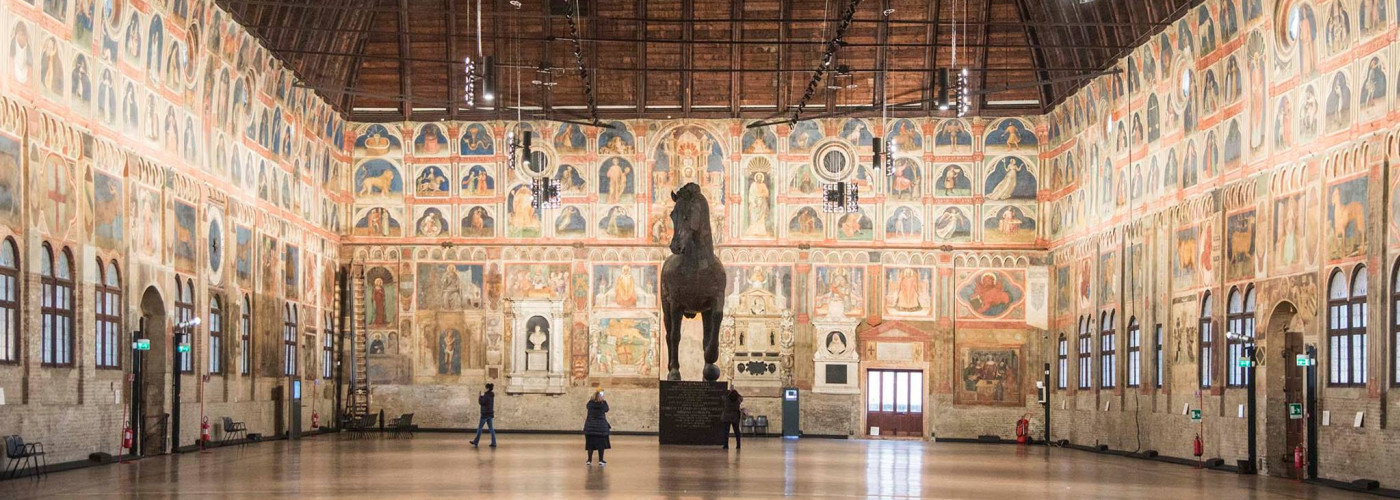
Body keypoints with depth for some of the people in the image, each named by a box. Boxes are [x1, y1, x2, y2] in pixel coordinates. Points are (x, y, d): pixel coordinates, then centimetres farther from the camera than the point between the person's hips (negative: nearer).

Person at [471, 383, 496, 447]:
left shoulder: (486, 395, -17)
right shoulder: (491, 396, 9)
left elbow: (481, 403, -15)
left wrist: (479, 397, -1)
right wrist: (482, 396, 10)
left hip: (485, 414, -8)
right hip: (490, 414, 8)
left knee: (479, 428, 5)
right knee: (491, 428, 5)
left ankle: (475, 442, 14)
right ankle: (493, 443, 0)